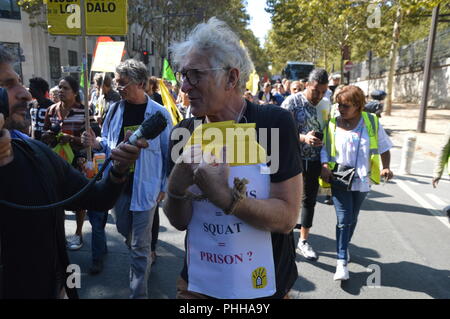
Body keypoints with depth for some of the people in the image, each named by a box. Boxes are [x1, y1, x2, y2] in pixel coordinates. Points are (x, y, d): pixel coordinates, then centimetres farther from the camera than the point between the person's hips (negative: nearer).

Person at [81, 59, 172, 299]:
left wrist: (164, 187, -5)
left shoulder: (159, 114, -11)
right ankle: (146, 258, 52)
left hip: (144, 187, -5)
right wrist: (96, 144, -10)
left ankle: (138, 292, 19)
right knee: (125, 233, 23)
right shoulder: (115, 110, 2)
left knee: (139, 245, 4)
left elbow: (168, 154, -6)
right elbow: (108, 143, 13)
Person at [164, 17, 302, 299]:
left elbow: (286, 217, -18)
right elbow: (180, 221, -3)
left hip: (263, 287, -2)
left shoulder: (274, 124, -16)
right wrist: (176, 187, -22)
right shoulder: (184, 133, -6)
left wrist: (224, 196, -30)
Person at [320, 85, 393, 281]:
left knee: (352, 218, 16)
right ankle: (342, 261, 0)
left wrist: (386, 168, -8)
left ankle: (344, 247, 38)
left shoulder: (371, 122, -1)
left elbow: (383, 147, 6)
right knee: (344, 219, -7)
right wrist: (325, 166, -12)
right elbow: (324, 148, 4)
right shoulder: (332, 124, -2)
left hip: (362, 180, 2)